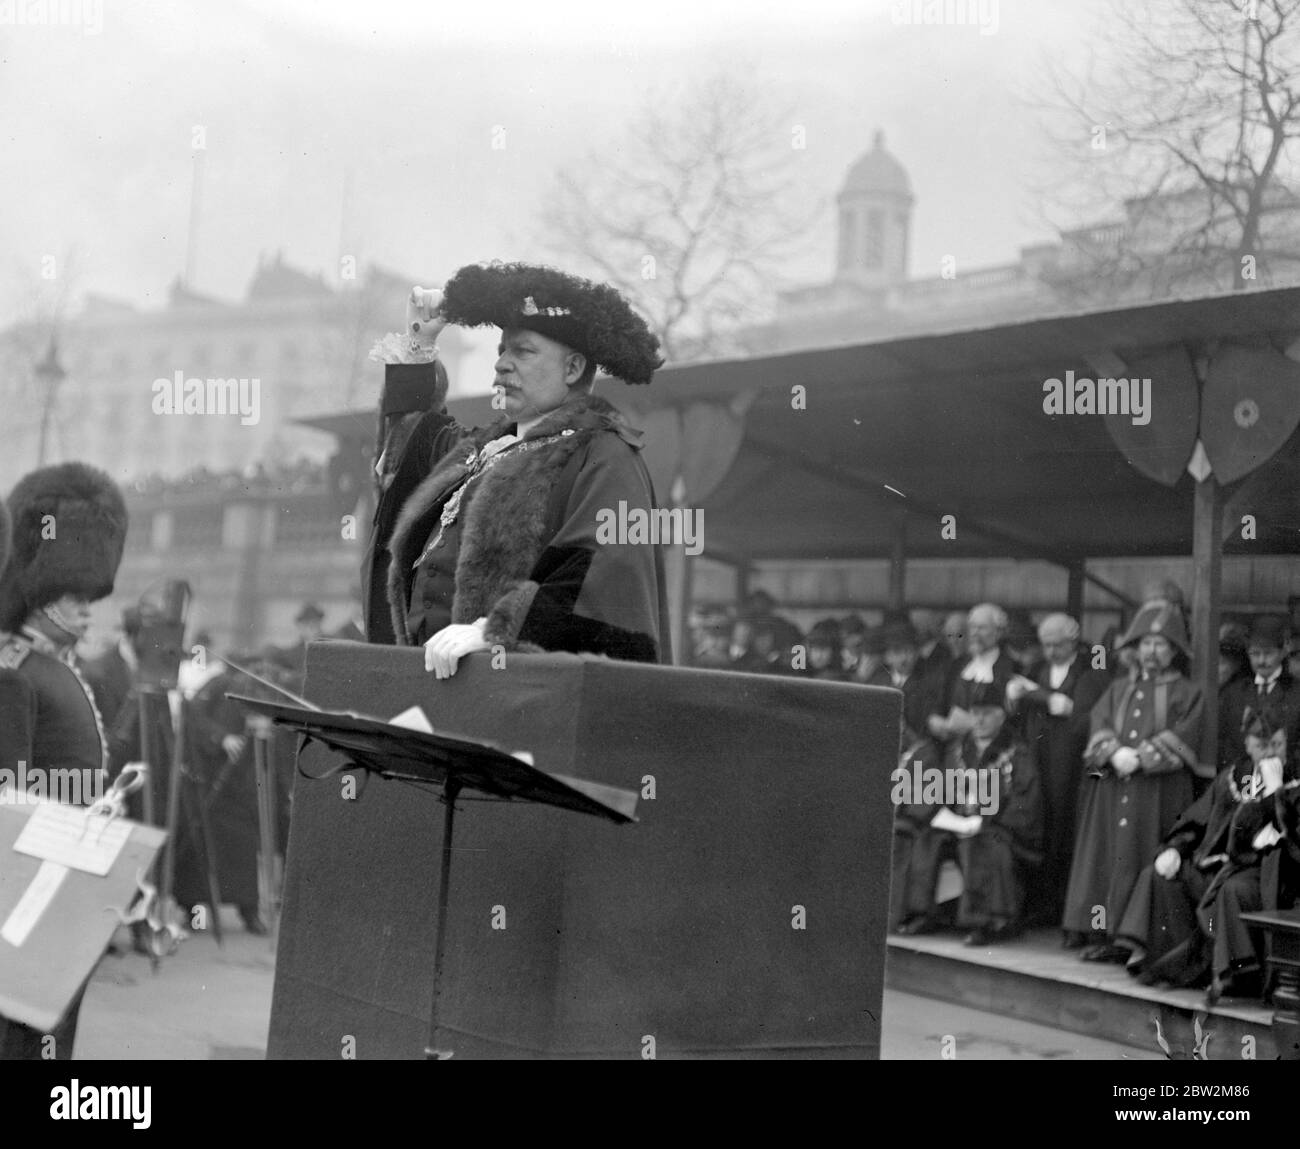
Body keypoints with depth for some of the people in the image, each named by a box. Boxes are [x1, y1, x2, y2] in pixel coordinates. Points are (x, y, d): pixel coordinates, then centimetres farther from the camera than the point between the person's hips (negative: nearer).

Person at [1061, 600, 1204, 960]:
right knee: (1103, 855, 0)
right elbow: (1098, 723, 7)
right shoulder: (1118, 688, 20)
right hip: (1110, 789, 4)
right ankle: (1096, 930, 2)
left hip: (1157, 792, -4)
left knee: (1138, 859, -8)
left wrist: (1140, 758, -16)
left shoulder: (1186, 693, 6)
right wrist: (1115, 752, -13)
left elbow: (1182, 738, -6)